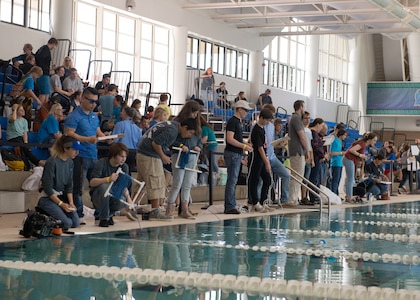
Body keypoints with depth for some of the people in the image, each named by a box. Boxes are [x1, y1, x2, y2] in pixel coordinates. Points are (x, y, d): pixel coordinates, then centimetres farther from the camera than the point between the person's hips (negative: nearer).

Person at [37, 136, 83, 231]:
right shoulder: (52, 162, -19)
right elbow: (47, 188, -19)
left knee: (76, 222, -6)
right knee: (66, 223, -23)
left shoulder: (70, 162, 5)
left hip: (62, 196, 8)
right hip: (48, 198, -8)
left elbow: (69, 186, 9)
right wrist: (61, 204, -22)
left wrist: (71, 202, -6)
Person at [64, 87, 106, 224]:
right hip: (80, 156, -8)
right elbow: (69, 134, -17)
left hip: (93, 156, 8)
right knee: (78, 188, -4)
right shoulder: (74, 116, -7)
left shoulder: (94, 116, 18)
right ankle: (78, 215, 1)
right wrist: (87, 139, -24)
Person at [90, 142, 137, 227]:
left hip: (113, 195, 3)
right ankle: (103, 218, -19)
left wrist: (128, 198, -23)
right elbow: (92, 182, -29)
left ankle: (109, 214, 6)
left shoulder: (124, 167, -4)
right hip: (97, 195, -3)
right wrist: (108, 179, -46)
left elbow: (124, 186, -2)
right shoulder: (102, 163, -19)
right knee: (105, 186, -37)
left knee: (122, 201, -31)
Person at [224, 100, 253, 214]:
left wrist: (245, 144, 11)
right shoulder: (232, 121, -13)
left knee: (233, 181, 12)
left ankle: (230, 205, 16)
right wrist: (244, 146, -18)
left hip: (237, 154, 10)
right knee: (232, 180, -8)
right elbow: (230, 139, -21)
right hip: (232, 154, -10)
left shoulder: (238, 122, 17)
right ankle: (230, 206, -6)